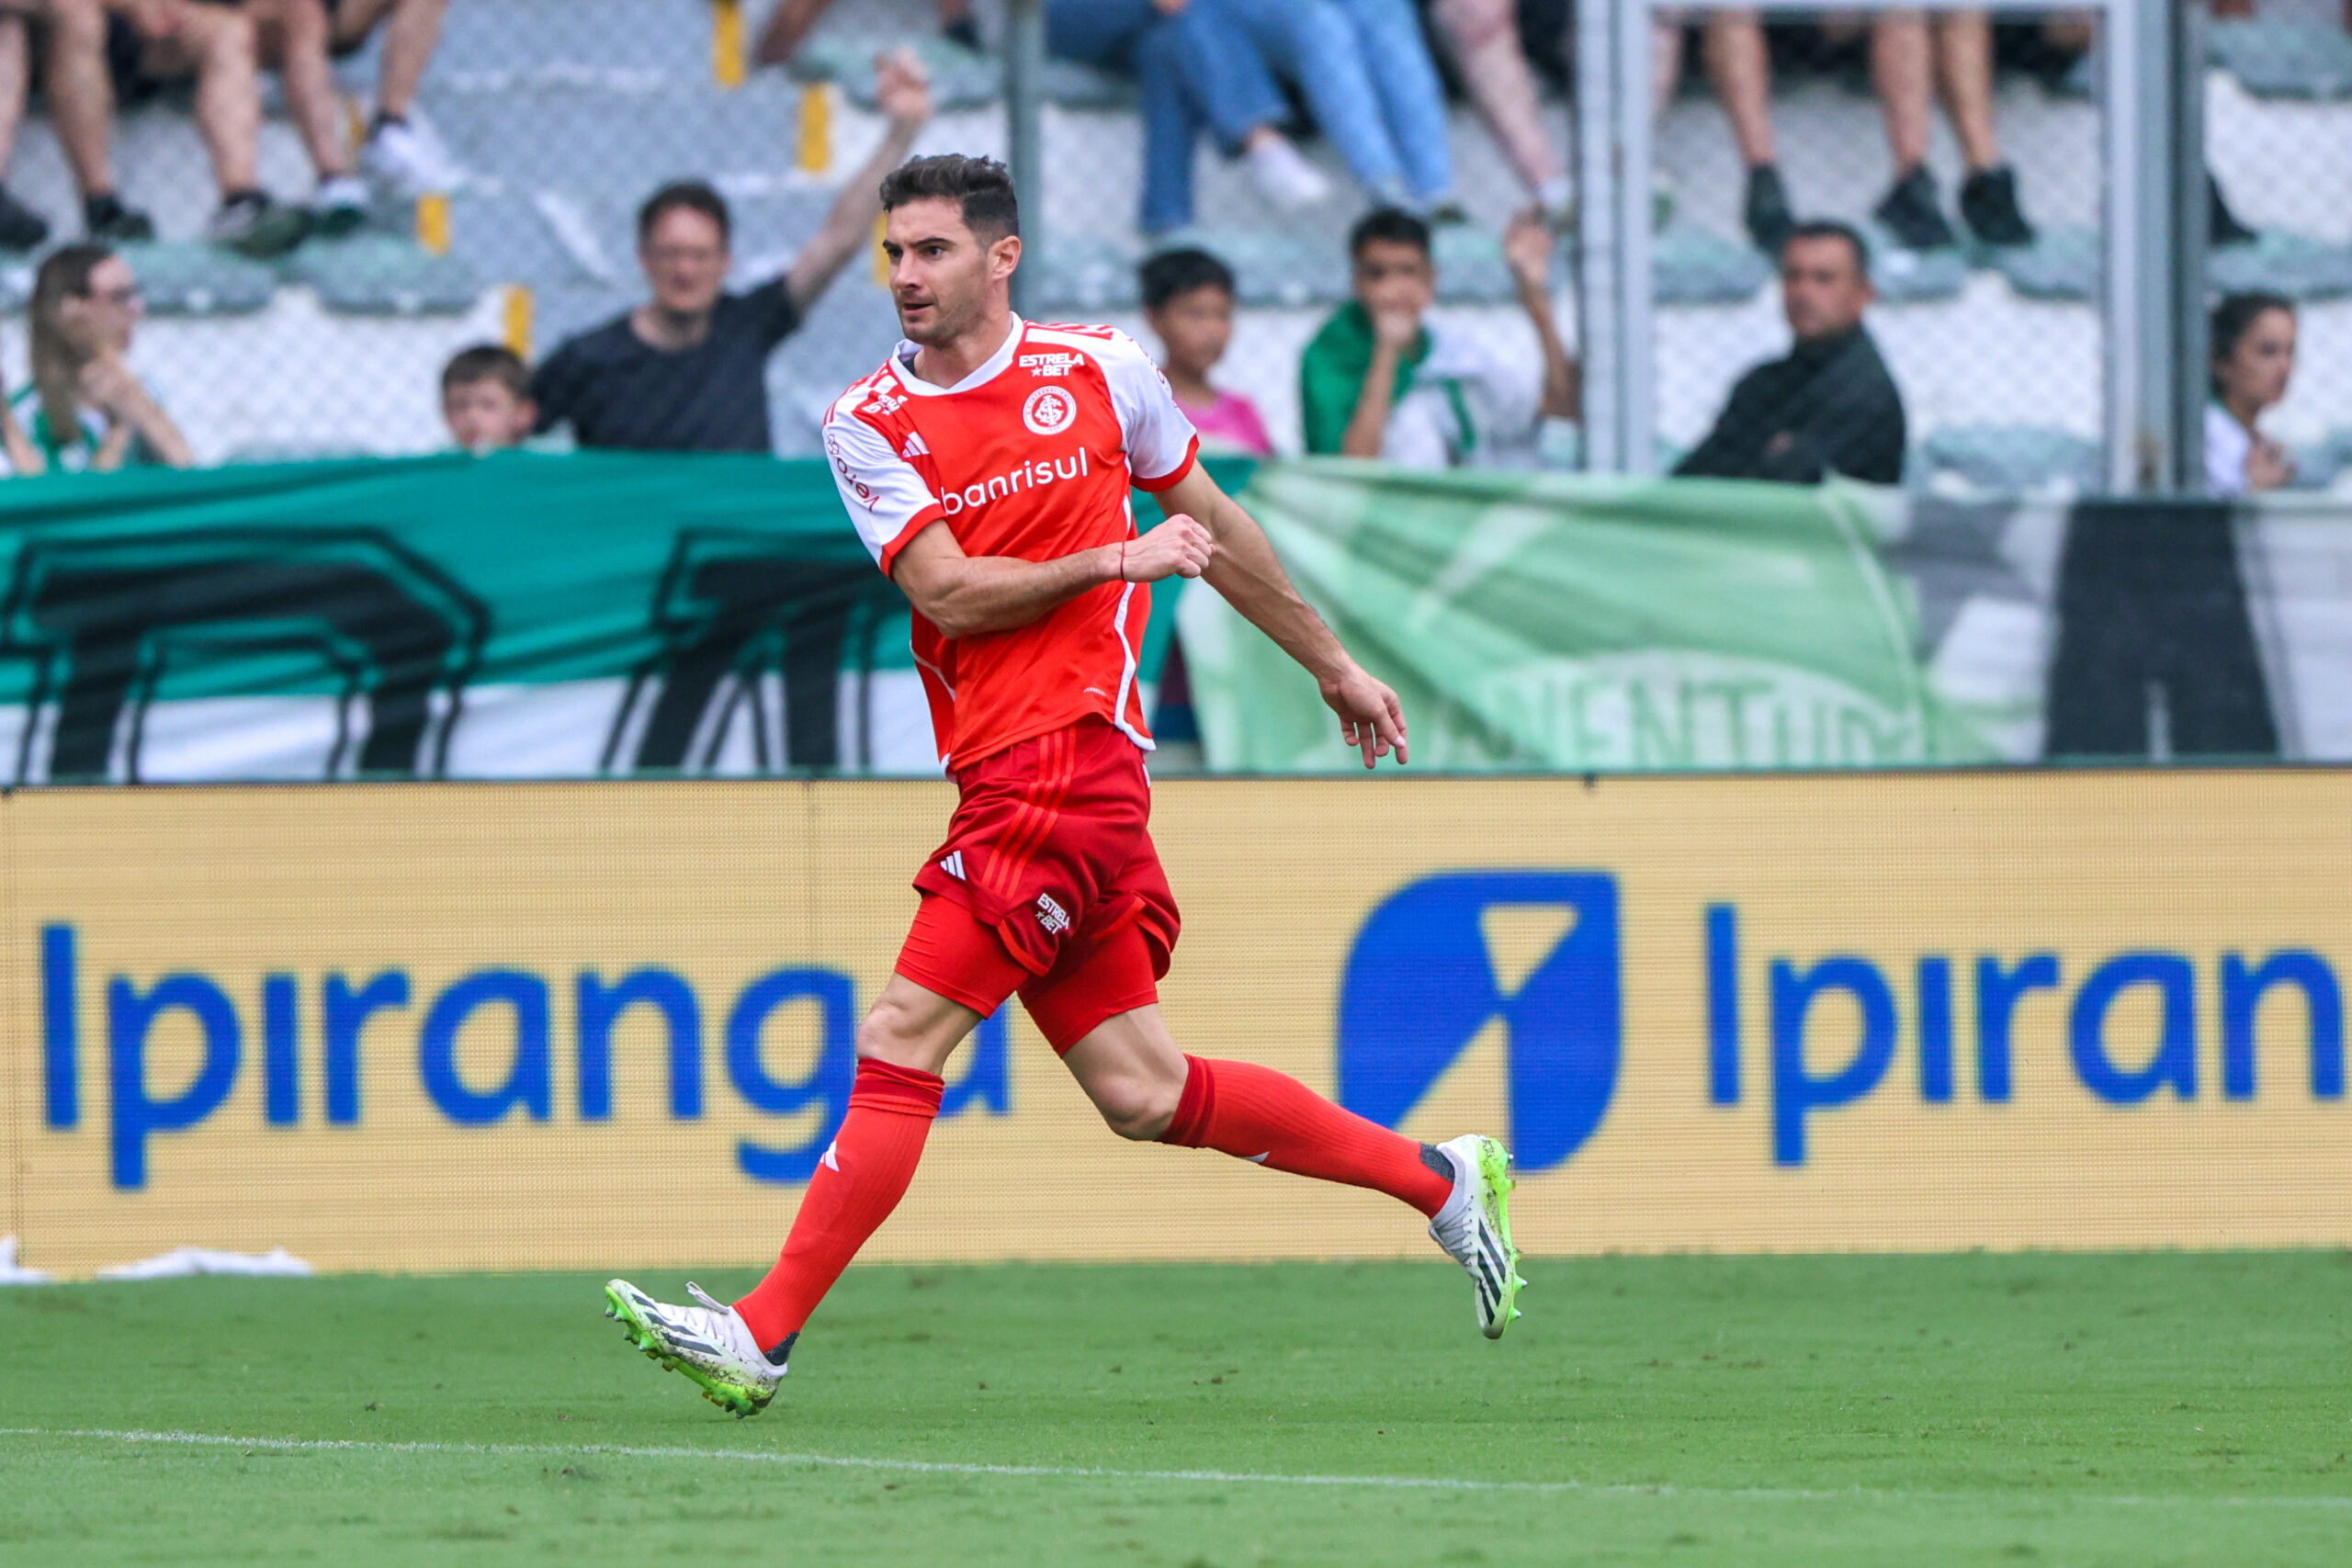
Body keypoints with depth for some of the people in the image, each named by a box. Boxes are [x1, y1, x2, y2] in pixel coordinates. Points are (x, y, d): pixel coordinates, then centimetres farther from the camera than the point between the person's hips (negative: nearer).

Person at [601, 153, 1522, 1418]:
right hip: (1000, 776, 4)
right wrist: (1115, 561, -10)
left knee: (901, 1038, -12)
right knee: (1144, 1096, 5)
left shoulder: (1099, 369, 4)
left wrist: (1334, 669, 26)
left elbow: (1211, 526, 18)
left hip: (1073, 754, -4)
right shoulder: (868, 425, 8)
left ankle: (767, 1332, -11)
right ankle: (1439, 1179, 19)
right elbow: (950, 593, -3)